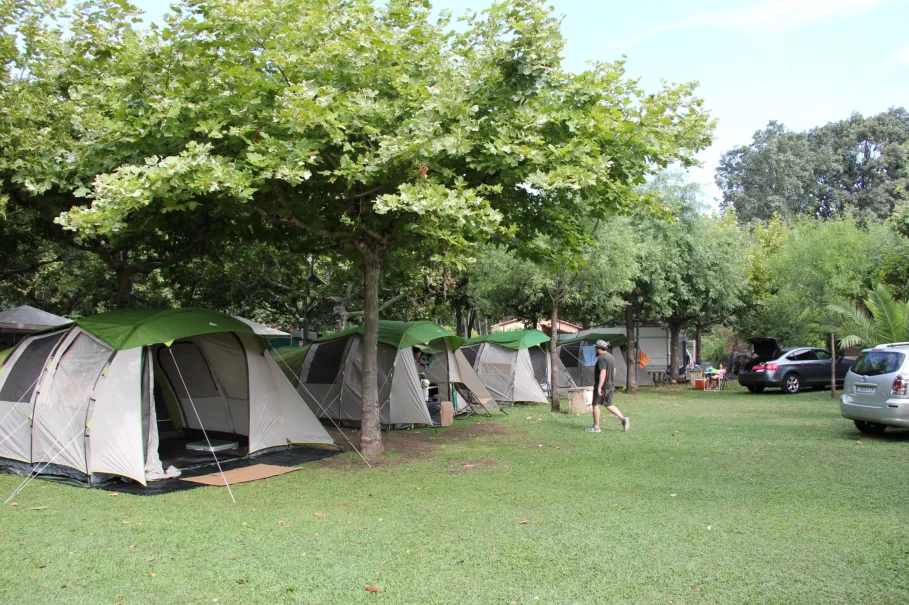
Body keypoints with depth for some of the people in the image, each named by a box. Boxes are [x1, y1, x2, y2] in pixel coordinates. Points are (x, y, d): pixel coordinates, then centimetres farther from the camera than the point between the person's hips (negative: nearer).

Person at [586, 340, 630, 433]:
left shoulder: (601, 358, -17)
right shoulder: (611, 357, 13)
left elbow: (603, 373, -24)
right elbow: (614, 371, 20)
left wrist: (599, 387, -25)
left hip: (602, 385, -9)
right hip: (610, 385, 9)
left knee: (596, 404, 2)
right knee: (608, 405, 14)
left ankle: (596, 427, 6)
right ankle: (623, 418, 1)